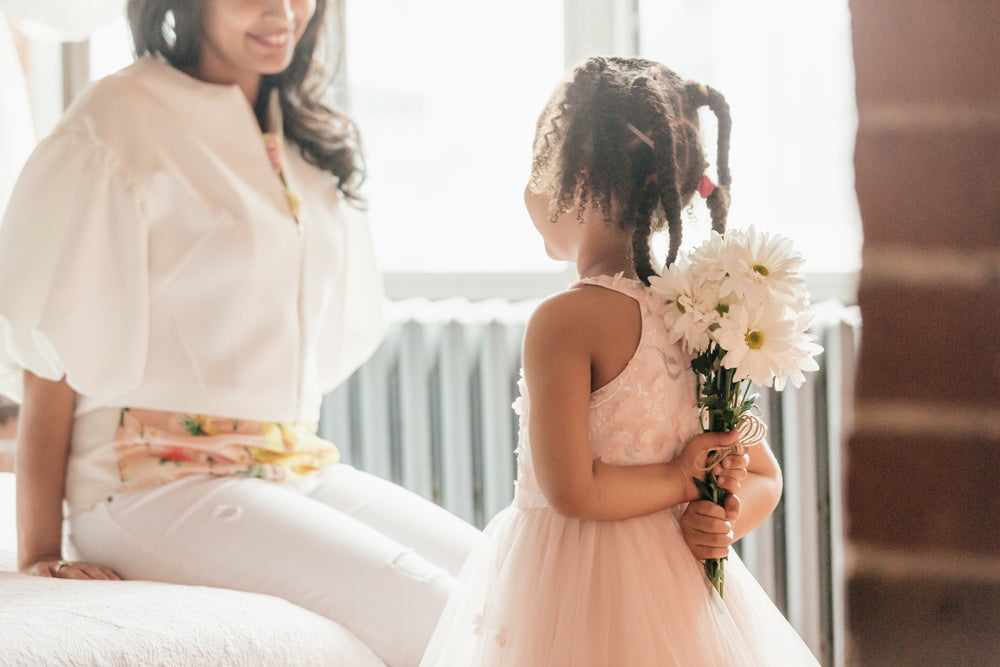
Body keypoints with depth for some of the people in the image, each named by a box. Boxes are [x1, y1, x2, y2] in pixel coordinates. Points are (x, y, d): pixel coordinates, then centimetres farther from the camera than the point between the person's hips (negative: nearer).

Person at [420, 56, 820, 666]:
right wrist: (716, 519, -8)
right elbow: (763, 480, 10)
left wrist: (678, 479, -10)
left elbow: (570, 490, -21)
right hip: (678, 591, 7)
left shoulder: (565, 320, -16)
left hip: (574, 594, -7)